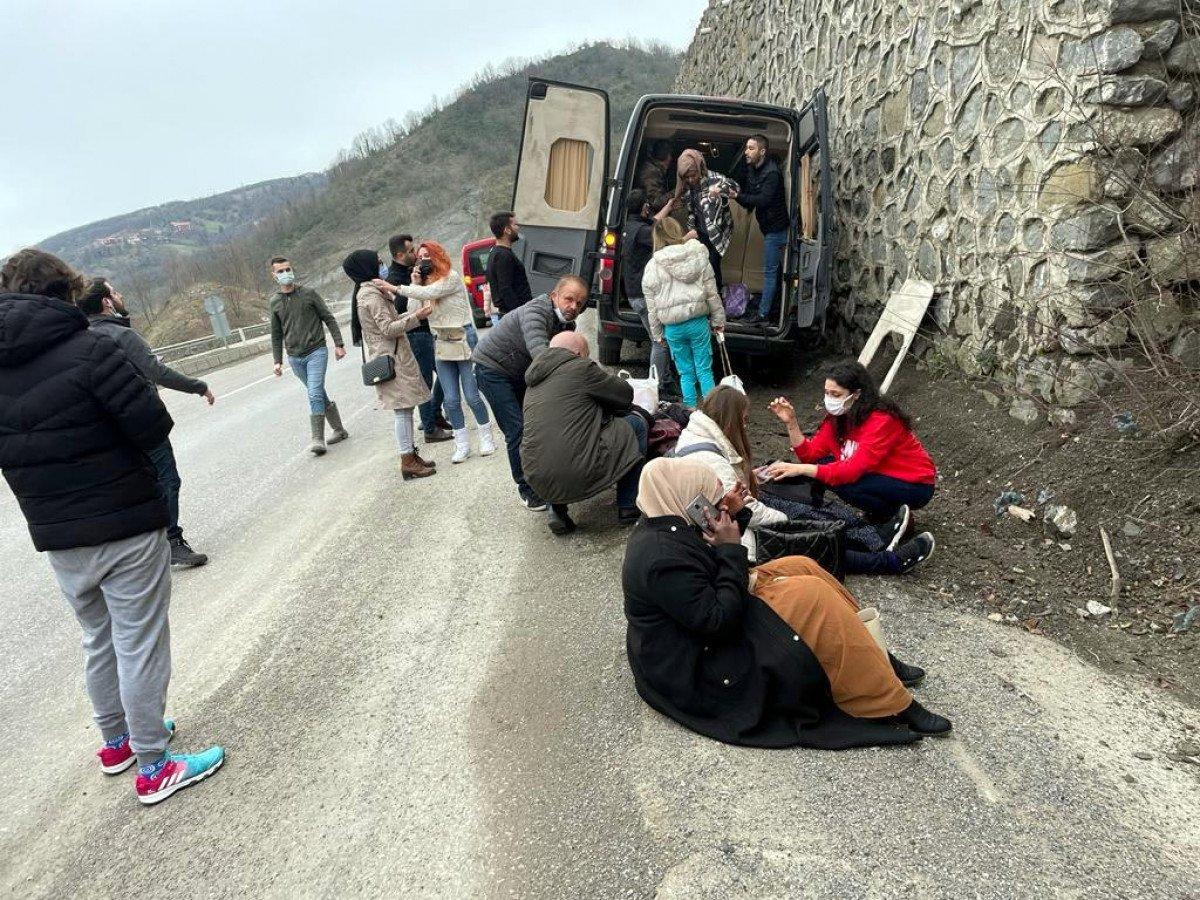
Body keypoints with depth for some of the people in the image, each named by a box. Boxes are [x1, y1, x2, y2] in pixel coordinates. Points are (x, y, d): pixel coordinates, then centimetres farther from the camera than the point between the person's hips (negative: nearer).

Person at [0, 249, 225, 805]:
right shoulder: (88, 349, -17)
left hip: (56, 538, 7)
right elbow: (154, 428, -19)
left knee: (99, 638, 23)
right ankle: (153, 768, 13)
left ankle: (116, 740, 39)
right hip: (126, 526, -6)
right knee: (139, 643, 4)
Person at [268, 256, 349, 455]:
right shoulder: (274, 302, 8)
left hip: (316, 352, -4)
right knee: (318, 395, 11)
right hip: (294, 358, 4)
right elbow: (276, 334, 14)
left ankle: (318, 440, -13)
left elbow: (329, 319, 1)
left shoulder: (308, 294, -2)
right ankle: (339, 430, 23)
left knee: (315, 394, -16)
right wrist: (278, 361, 10)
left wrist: (338, 344, -4)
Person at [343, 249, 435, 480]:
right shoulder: (371, 294, -15)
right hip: (391, 358, -10)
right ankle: (408, 462, -3)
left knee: (405, 407, 12)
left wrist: (412, 314, 12)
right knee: (403, 409, -7)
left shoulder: (367, 291, 16)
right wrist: (416, 317, -13)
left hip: (391, 356, 10)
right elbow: (388, 329, -18)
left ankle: (411, 454, 19)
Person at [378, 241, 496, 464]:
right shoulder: (425, 281, 12)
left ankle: (486, 437, 15)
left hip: (462, 341, -5)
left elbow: (428, 293, -22)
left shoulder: (452, 277, -8)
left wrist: (395, 288, -18)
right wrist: (414, 283, -3)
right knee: (451, 399, 2)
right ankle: (462, 444, 12)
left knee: (471, 395, -2)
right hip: (442, 346, 5)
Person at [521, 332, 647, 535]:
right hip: (577, 476, -7)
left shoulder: (534, 382, 20)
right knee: (636, 423, 11)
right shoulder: (580, 367, -2)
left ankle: (557, 510, 19)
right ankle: (628, 507, 15)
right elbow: (625, 394, 8)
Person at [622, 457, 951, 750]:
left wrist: (727, 517, -5)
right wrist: (731, 549, -22)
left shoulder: (659, 528, 1)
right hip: (697, 665, -11)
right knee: (811, 596, -19)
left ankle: (878, 662, 10)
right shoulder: (664, 557, -30)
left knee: (801, 567, 5)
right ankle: (890, 705, -10)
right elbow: (718, 619, -29)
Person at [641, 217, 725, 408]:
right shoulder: (698, 256, 2)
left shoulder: (652, 266, -2)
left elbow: (652, 306, 2)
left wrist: (657, 334, 11)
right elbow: (712, 292, 5)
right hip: (698, 322, 1)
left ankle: (691, 408, 14)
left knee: (686, 373, 12)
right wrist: (718, 320, 14)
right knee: (704, 371, 8)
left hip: (673, 328, -1)